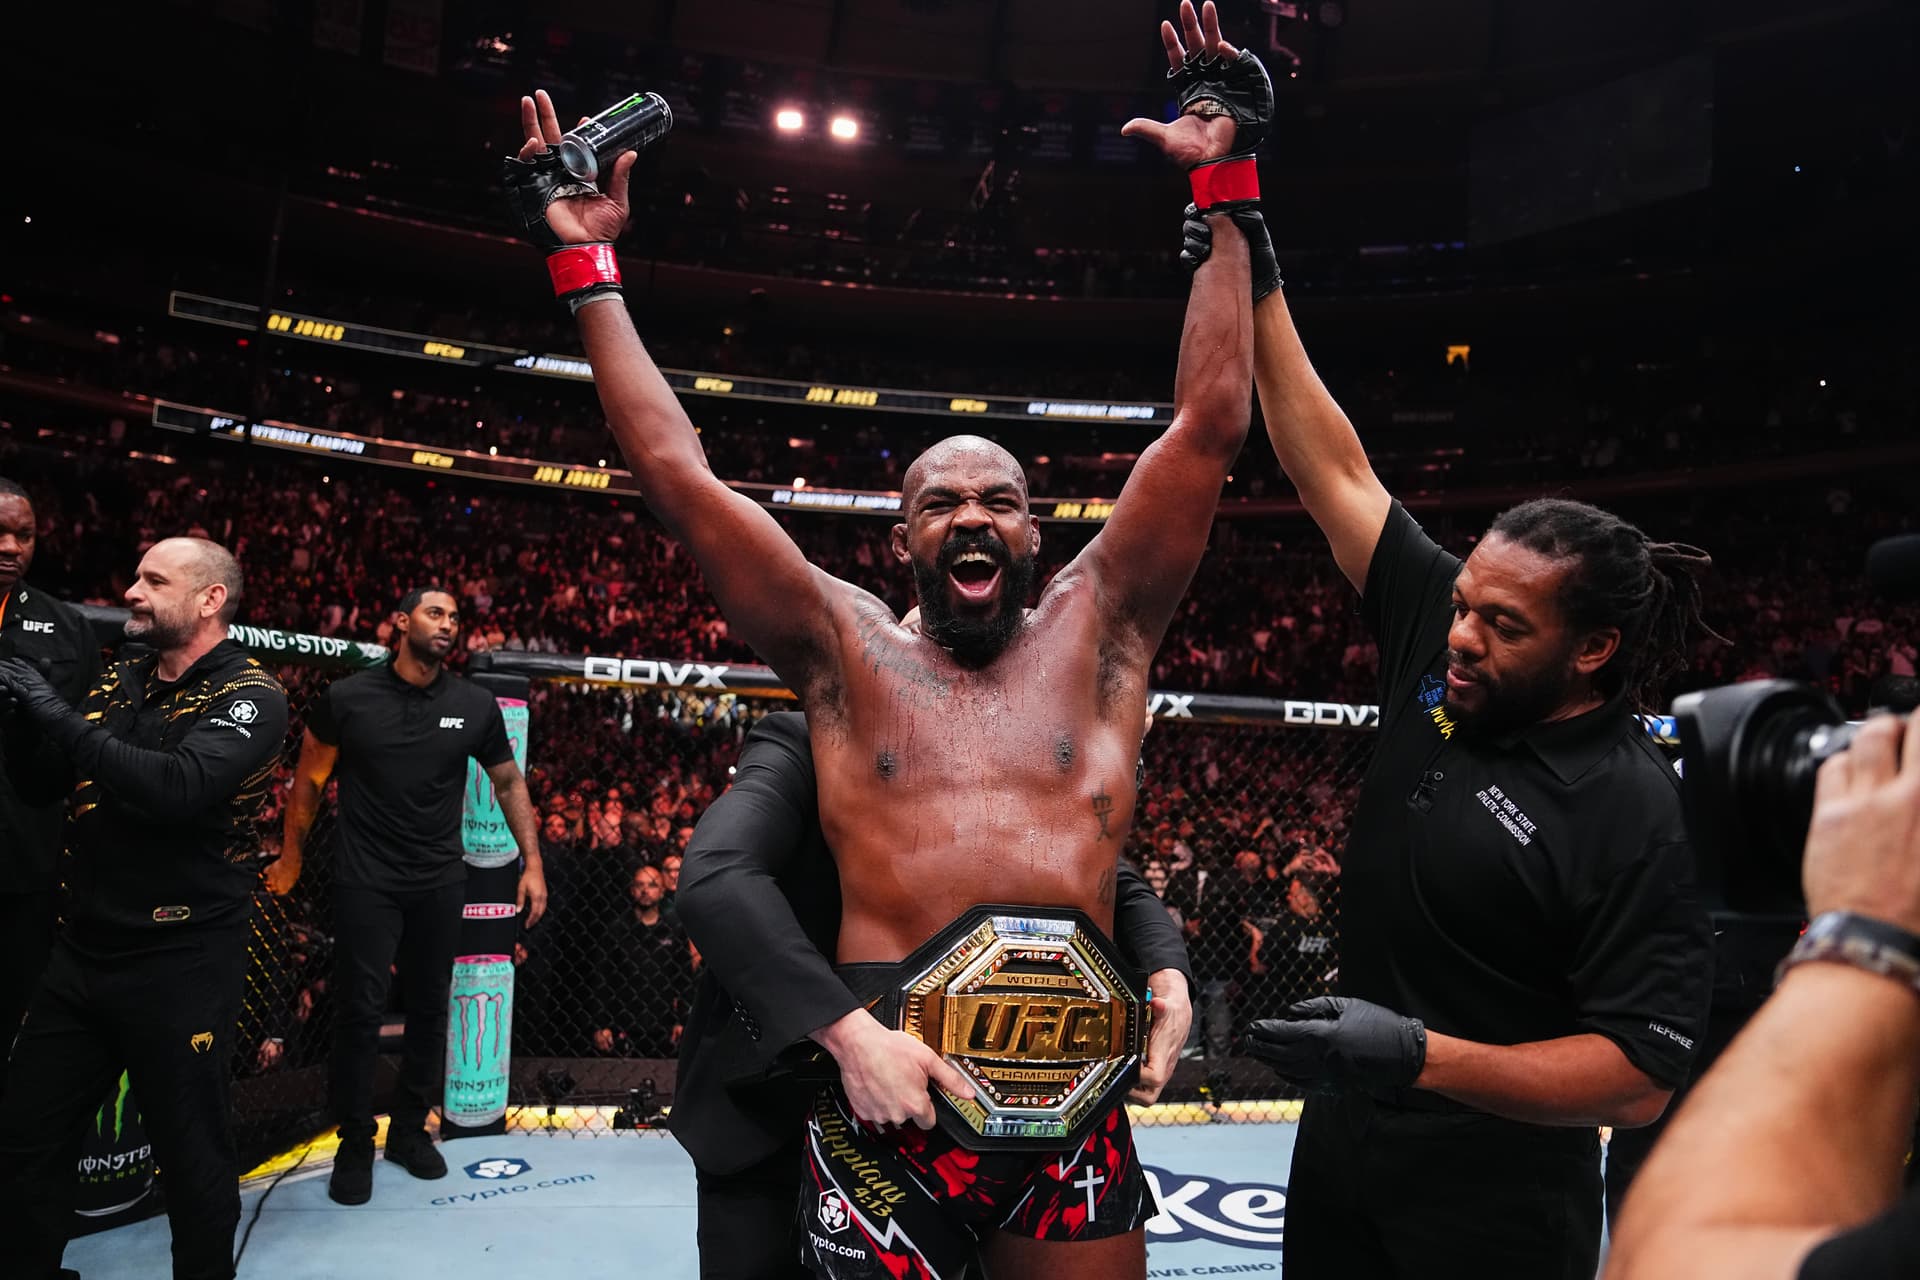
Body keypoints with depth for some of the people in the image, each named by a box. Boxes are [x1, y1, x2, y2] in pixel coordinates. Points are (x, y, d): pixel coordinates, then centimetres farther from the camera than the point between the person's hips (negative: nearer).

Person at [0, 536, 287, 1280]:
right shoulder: (119, 681, 9)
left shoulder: (250, 696, -12)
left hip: (182, 966, -6)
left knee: (193, 1154, 6)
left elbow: (179, 788, -28)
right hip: (83, 951, 7)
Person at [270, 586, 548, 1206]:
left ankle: (411, 1129, 28)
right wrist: (291, 856, 13)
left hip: (440, 881, 2)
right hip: (366, 880, -2)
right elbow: (309, 777, 7)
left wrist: (532, 863, 3)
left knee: (430, 1008, 10)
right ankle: (355, 1143, 17)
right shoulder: (348, 697, -6)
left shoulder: (475, 706, -2)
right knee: (359, 1010, -1)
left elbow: (509, 783, 8)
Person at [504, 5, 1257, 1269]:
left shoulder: (1092, 632, 6)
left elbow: (1211, 426, 2)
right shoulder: (846, 648, 4)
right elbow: (679, 472, 2)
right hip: (886, 1085, -1)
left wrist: (1227, 190, 2)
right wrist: (588, 266, 4)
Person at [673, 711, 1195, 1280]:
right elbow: (717, 876, -37)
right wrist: (846, 1027, -49)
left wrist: (1169, 979, -24)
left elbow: (1117, 885, -2)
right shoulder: (800, 749, -19)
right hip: (771, 1098, -3)